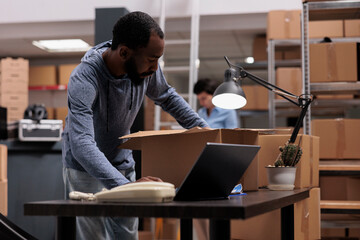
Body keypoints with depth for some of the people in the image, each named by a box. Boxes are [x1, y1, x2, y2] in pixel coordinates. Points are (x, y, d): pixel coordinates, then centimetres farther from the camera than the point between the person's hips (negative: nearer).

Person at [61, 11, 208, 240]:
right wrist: (126, 186, -54)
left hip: (123, 163, 5)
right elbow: (82, 144, -44)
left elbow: (168, 97, 8)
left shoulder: (147, 68, -15)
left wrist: (204, 129, -3)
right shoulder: (84, 79, -33)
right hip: (86, 168, -5)